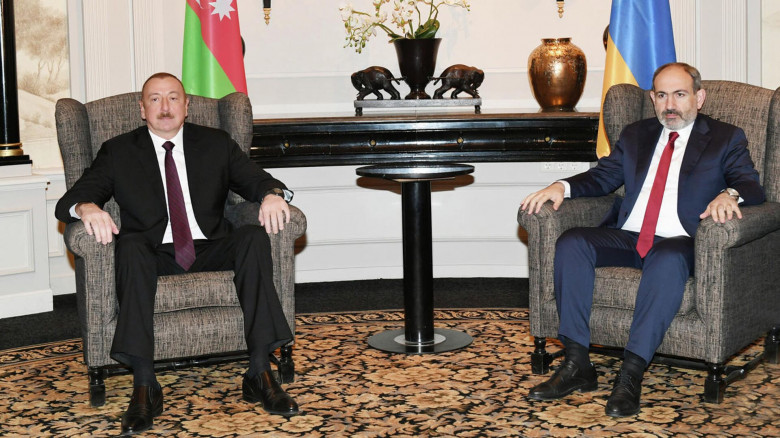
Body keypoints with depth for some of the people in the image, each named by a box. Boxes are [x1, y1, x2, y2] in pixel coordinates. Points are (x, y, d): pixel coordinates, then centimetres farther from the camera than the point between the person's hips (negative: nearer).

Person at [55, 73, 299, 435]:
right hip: (155, 256, -1)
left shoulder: (216, 144, 16)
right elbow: (67, 203, 2)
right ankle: (145, 387, -38)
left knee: (254, 236, -27)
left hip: (211, 251, 1)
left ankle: (259, 373, -30)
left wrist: (272, 194, -19)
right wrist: (86, 207, -24)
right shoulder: (118, 152, 11)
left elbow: (257, 179, 6)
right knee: (131, 245, -34)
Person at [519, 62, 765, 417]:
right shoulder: (635, 135, 25)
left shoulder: (726, 139, 12)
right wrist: (562, 186, -1)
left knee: (668, 259, -40)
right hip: (627, 238, 5)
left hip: (679, 243, -4)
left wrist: (730, 194, -26)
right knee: (571, 243, -23)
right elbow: (603, 176, 20)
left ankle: (631, 374, -40)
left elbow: (752, 186, -1)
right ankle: (577, 365, -24)